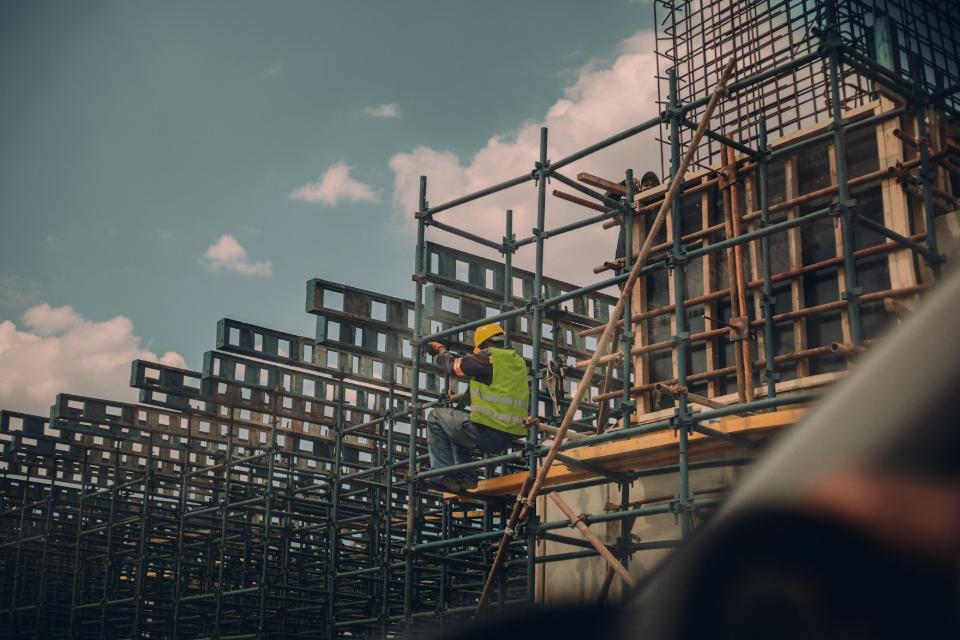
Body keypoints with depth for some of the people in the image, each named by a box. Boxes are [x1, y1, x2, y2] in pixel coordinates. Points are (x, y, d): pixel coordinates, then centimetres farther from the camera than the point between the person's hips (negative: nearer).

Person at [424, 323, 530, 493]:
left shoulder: (489, 356, -7)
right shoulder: (519, 362, 16)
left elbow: (454, 365, 3)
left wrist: (440, 350, 22)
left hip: (487, 431, -8)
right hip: (510, 438, 8)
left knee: (435, 417, 9)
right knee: (459, 432, 33)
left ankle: (443, 474, 2)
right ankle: (467, 477, 19)